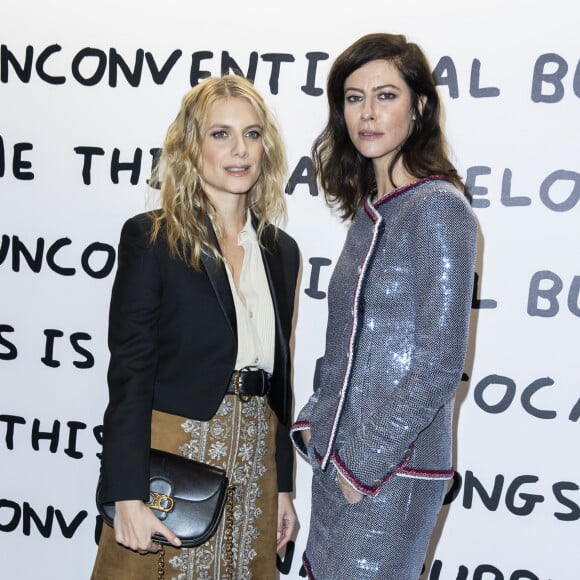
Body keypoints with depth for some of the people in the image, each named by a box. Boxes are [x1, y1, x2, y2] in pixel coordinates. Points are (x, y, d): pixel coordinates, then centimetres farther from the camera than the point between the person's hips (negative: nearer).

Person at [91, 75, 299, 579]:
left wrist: (283, 486, 12)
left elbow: (278, 374, 12)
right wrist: (128, 497, -16)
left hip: (255, 462, 5)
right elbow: (129, 372, -11)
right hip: (172, 457, -4)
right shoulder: (151, 238, -7)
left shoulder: (280, 250, 8)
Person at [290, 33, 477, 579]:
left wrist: (367, 461, -14)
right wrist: (315, 421, 5)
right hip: (337, 454, 8)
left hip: (389, 470, -8)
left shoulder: (437, 208, -15)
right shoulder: (370, 210, 10)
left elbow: (439, 363, -17)